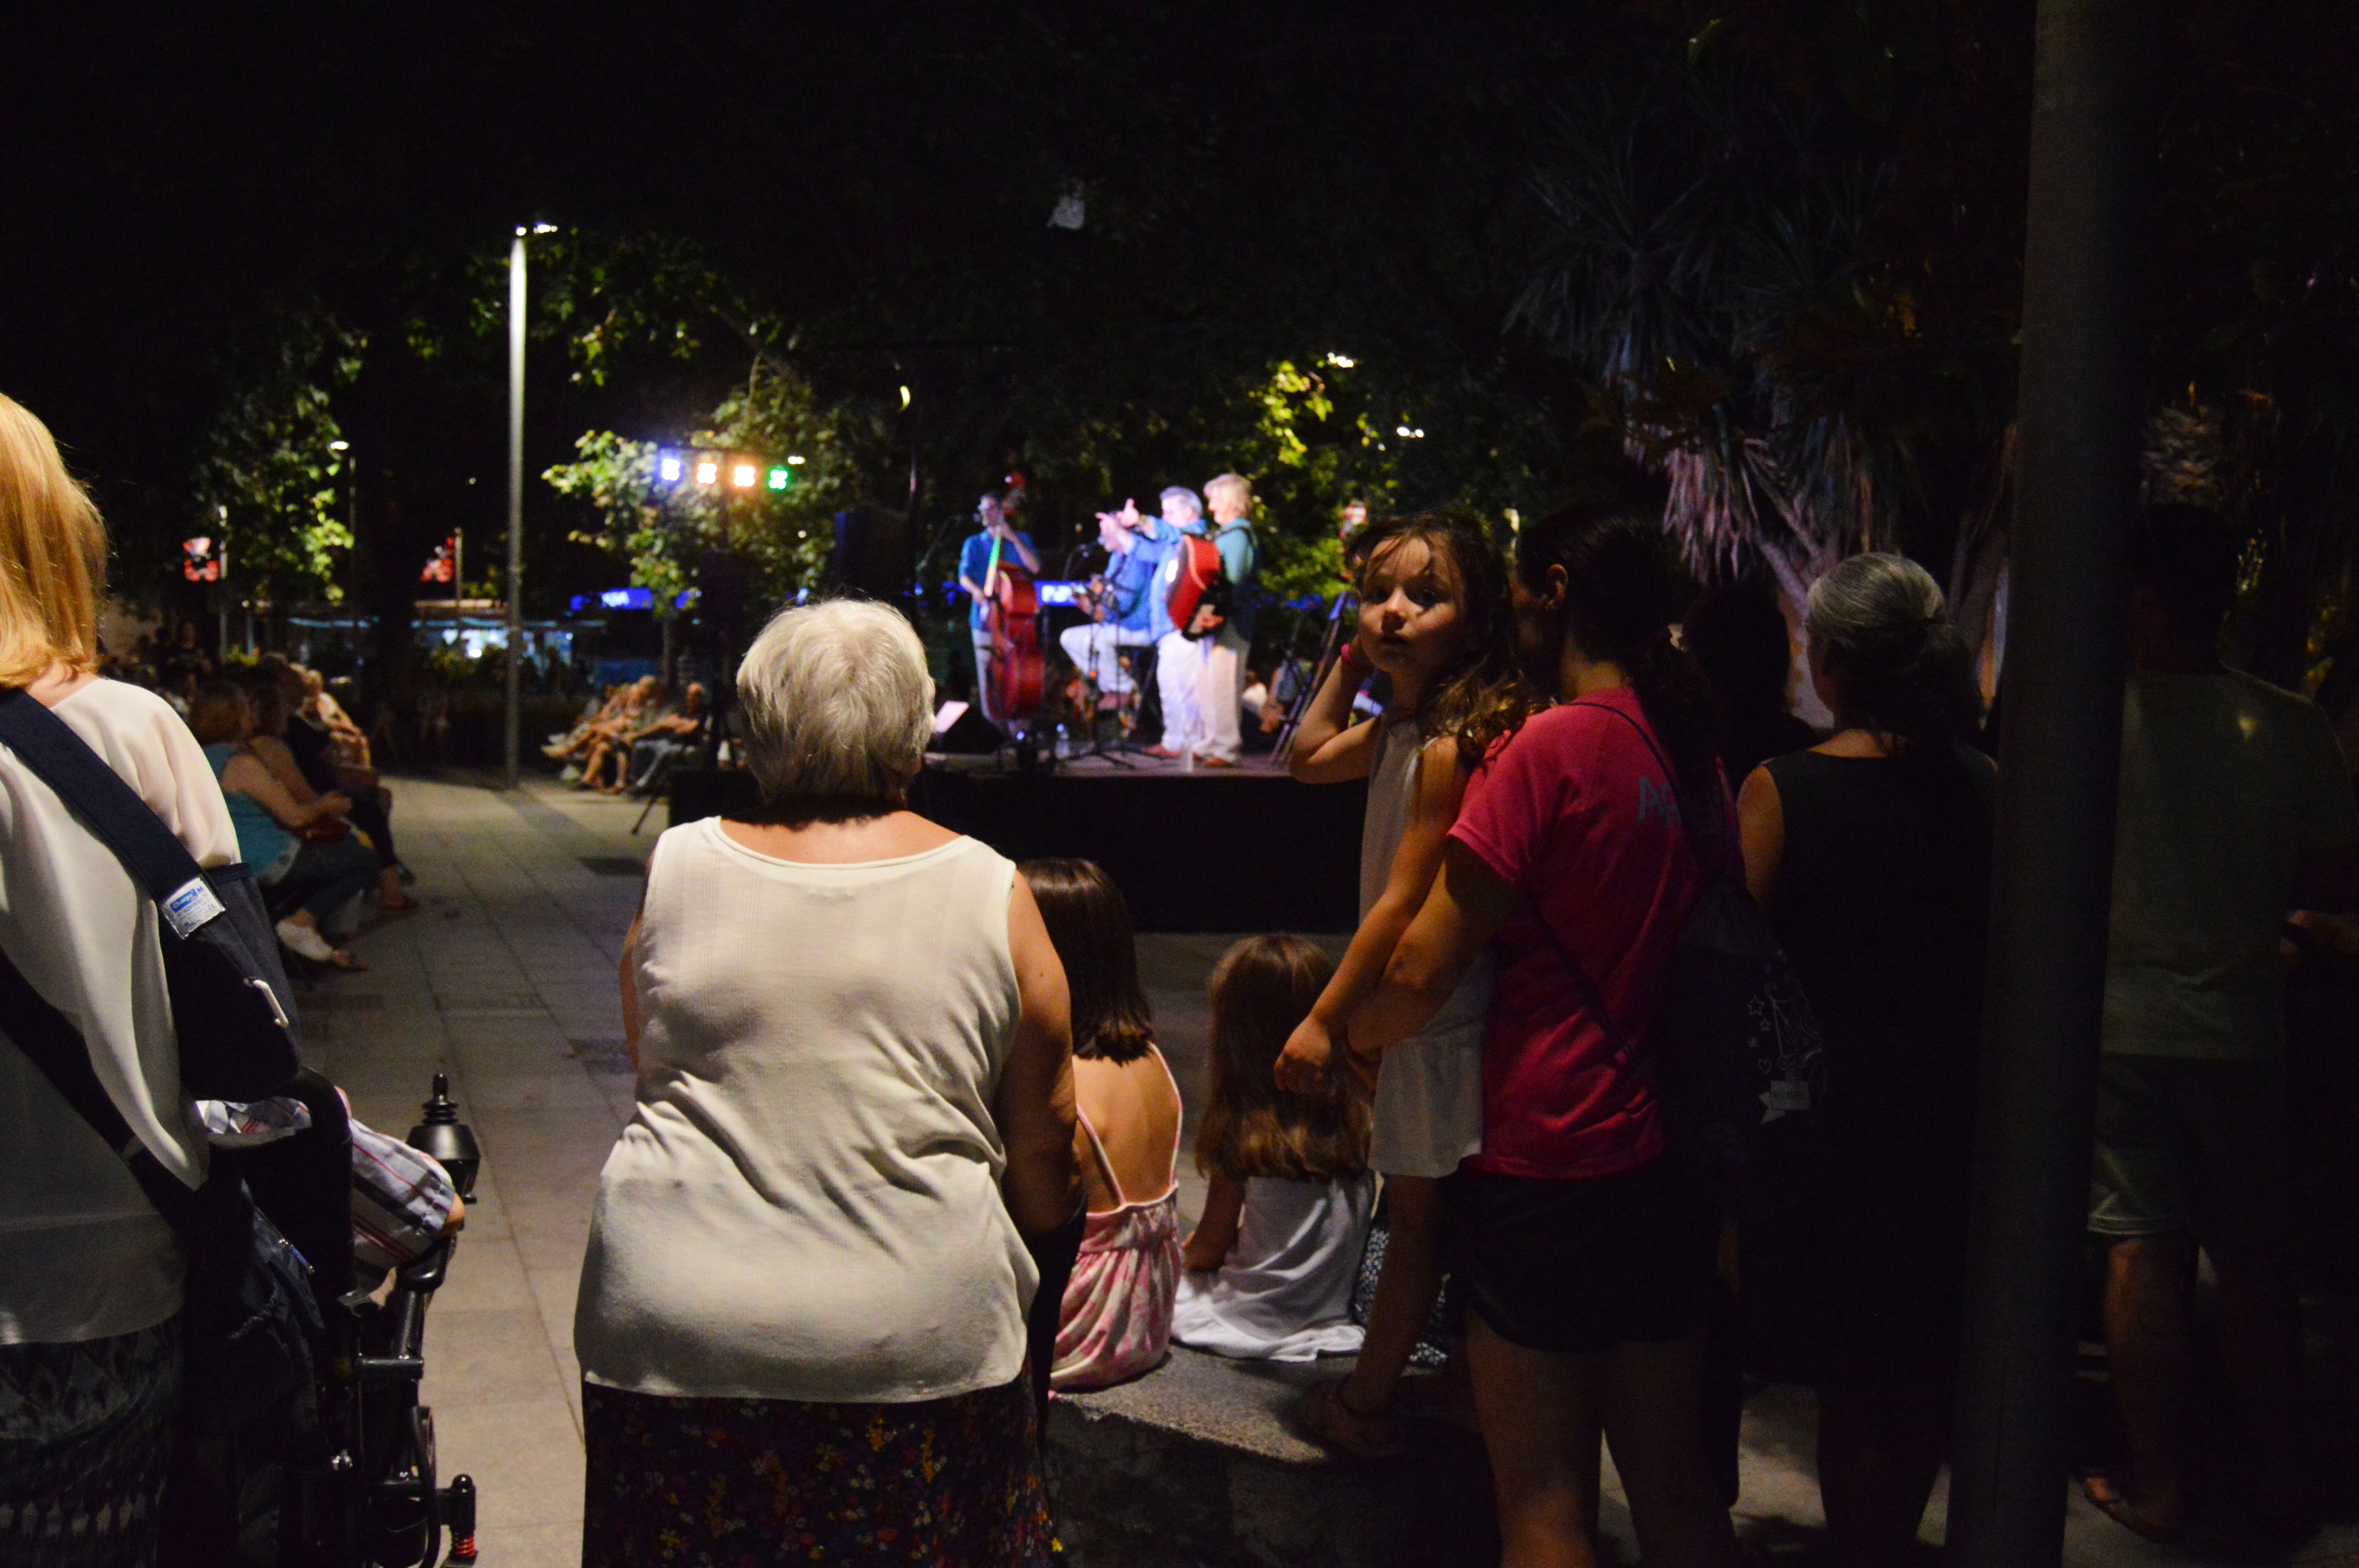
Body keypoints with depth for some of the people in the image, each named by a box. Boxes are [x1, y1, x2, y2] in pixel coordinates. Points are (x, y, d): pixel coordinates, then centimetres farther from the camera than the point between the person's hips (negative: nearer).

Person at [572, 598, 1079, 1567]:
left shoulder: (676, 868, 1)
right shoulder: (992, 893, -3)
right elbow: (1041, 1149, 4)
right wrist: (1026, 1251, 22)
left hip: (670, 1332, 2)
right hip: (916, 1341, -1)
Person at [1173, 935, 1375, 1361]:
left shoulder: (1243, 1136, -20)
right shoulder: (1360, 1118, -7)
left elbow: (1210, 1248, -8)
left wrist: (1182, 1256, 17)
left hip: (1260, 1322, -6)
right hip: (1337, 1311, 6)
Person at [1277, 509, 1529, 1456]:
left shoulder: (1453, 746, -22)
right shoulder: (1400, 729, 7)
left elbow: (1404, 902, -22)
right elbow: (1310, 755, 26)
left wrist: (1325, 1020, -16)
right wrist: (1351, 662, 14)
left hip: (1439, 1015, -10)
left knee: (1417, 1211, 4)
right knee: (1424, 1210, 18)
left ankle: (1364, 1404, 16)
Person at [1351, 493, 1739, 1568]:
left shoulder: (1552, 746, -15)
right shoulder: (1693, 755, 6)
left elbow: (1423, 971, -15)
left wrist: (1356, 1039, 4)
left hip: (1544, 1165, -7)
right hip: (1667, 1163, 7)